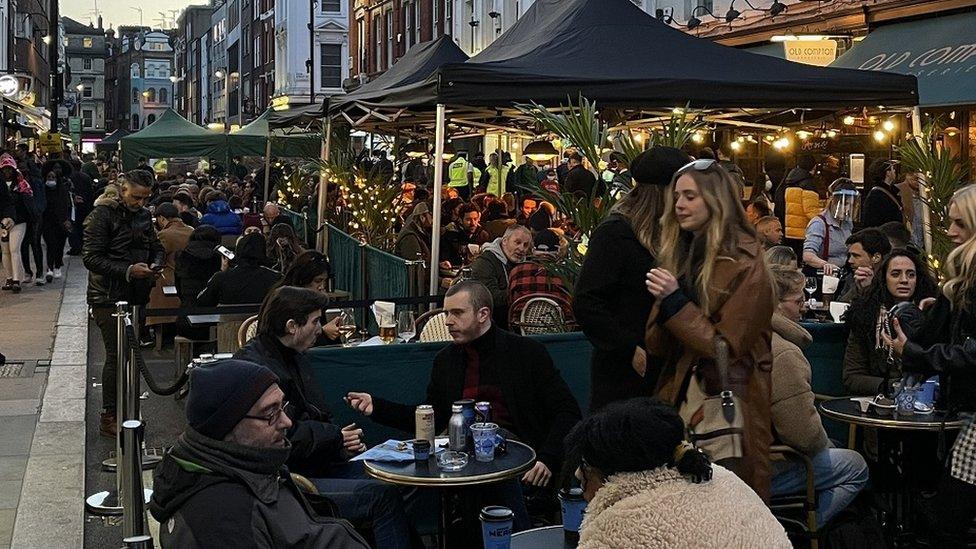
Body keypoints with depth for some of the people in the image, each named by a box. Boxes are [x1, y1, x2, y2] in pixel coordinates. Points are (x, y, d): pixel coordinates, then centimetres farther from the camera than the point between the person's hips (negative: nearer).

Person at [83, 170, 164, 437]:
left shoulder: (143, 215, 10)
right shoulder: (102, 215, -12)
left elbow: (156, 247, 20)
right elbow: (91, 257, -17)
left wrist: (156, 263, -4)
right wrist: (128, 271, -24)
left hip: (134, 295, 7)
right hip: (109, 297, -7)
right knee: (116, 355, -7)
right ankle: (108, 418, 2)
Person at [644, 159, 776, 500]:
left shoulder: (745, 266, -10)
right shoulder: (680, 256, 9)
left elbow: (727, 348, -14)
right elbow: (657, 349, 8)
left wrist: (675, 301, -17)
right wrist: (662, 303, -12)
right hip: (678, 402, 6)